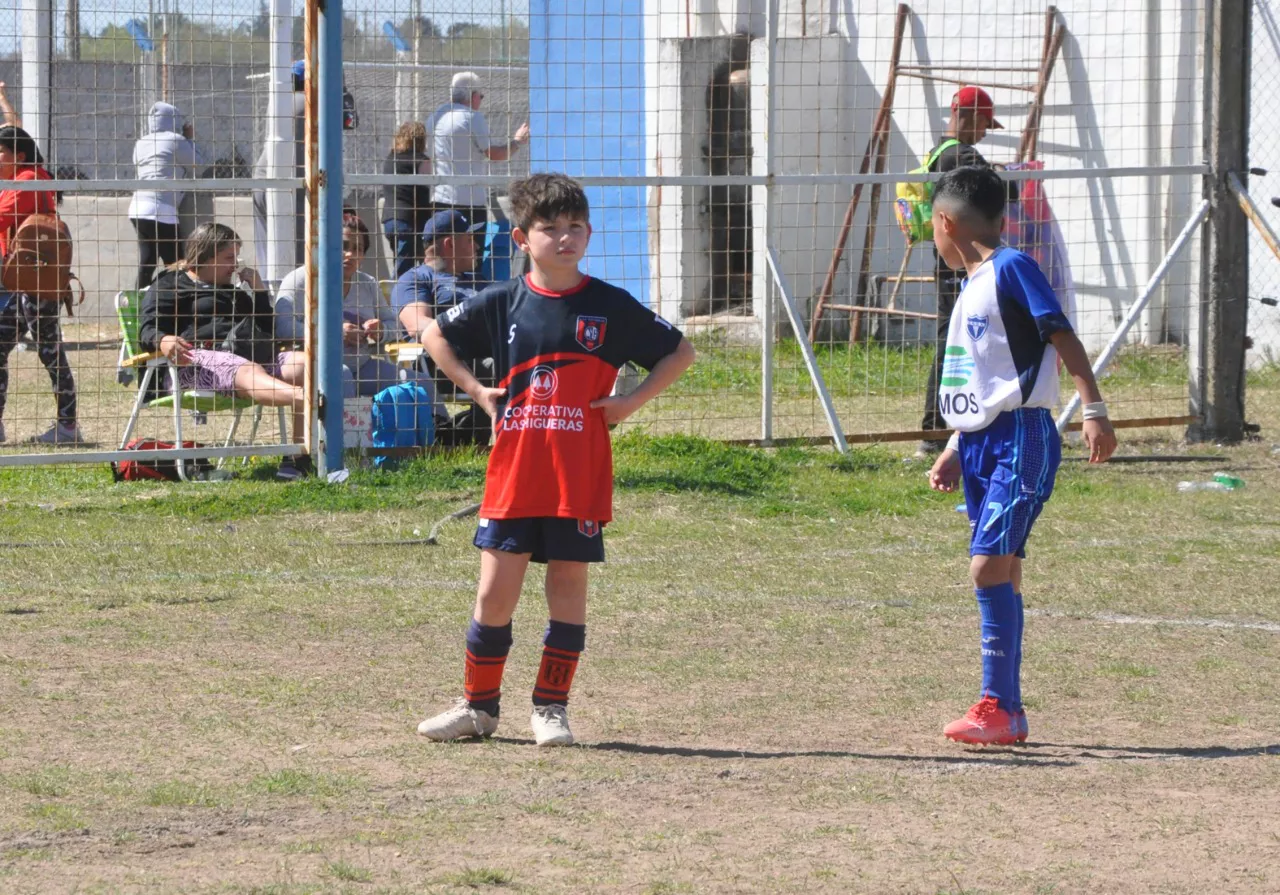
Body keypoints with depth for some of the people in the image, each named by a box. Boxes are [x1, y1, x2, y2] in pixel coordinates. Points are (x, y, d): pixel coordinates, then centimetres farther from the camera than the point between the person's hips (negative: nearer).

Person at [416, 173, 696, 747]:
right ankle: (478, 706, 14)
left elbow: (680, 353, 9)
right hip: (512, 472, 1)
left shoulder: (610, 307, 1)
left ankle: (551, 708, 13)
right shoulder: (503, 303, 4)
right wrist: (475, 390, 7)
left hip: (580, 478, -1)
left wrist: (632, 402, -2)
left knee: (568, 586, 3)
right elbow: (435, 335, 19)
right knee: (496, 589, 1)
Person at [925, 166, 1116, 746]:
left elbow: (1063, 337, -15)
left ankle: (997, 707, -15)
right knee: (999, 572, 8)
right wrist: (955, 450, 26)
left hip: (1020, 441, -9)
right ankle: (1007, 711, 11)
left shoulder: (1011, 268, -9)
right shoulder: (973, 286, 19)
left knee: (990, 565, -16)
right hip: (980, 445, 9)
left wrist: (1093, 409, -23)